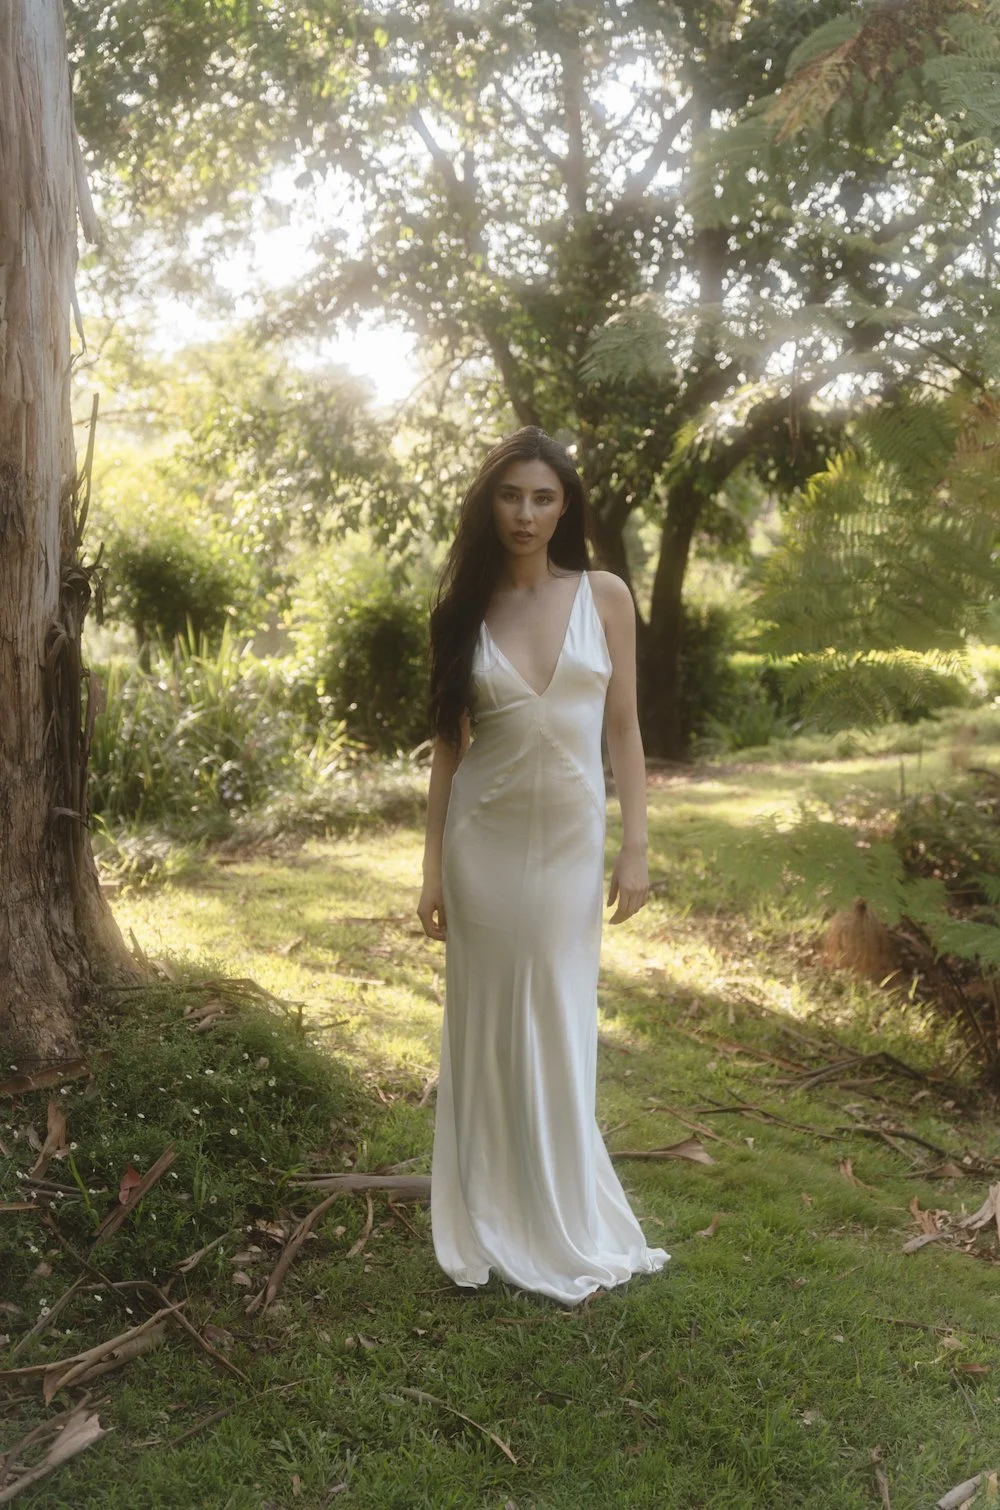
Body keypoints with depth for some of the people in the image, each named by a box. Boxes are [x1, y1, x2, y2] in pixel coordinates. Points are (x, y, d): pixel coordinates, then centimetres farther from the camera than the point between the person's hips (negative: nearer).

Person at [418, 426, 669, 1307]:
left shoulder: (605, 596, 0)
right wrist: (433, 866, 1)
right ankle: (491, 1228, 21)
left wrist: (636, 847, -4)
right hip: (484, 840, 1)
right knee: (486, 1027, 6)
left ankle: (568, 1233, 23)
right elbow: (449, 743, 4)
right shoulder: (463, 609, 2)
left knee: (560, 1031, 7)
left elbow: (624, 728, 1)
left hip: (572, 839, 0)